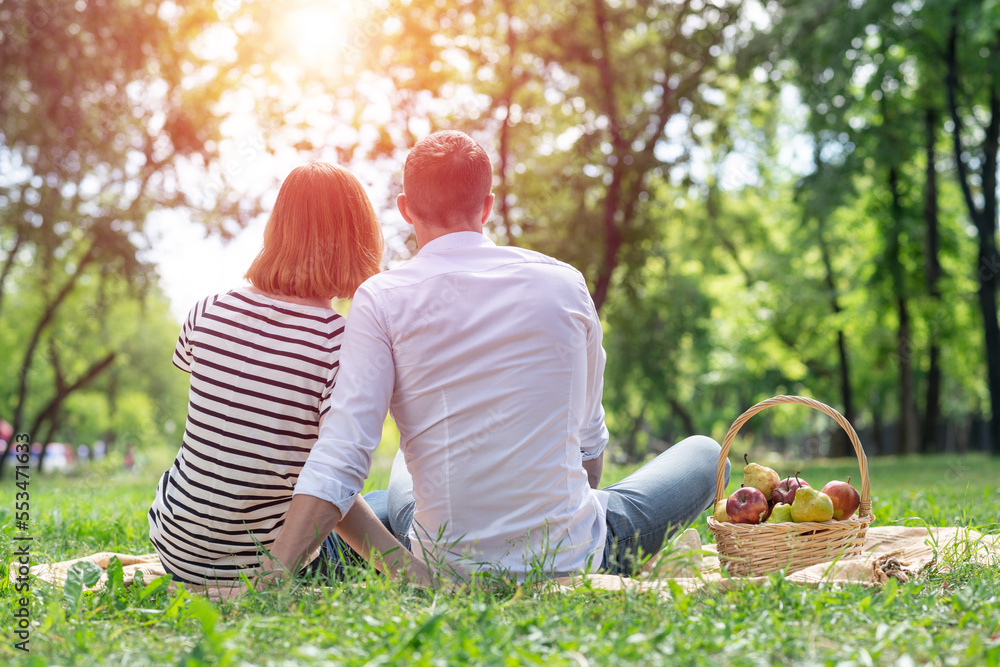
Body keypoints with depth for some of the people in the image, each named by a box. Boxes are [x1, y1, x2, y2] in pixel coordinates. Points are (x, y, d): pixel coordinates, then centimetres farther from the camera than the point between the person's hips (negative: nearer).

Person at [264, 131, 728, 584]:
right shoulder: (564, 282, -3)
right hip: (571, 563, -1)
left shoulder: (381, 300, -9)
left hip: (446, 570, 2)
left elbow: (338, 464, -18)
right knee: (703, 452, 26)